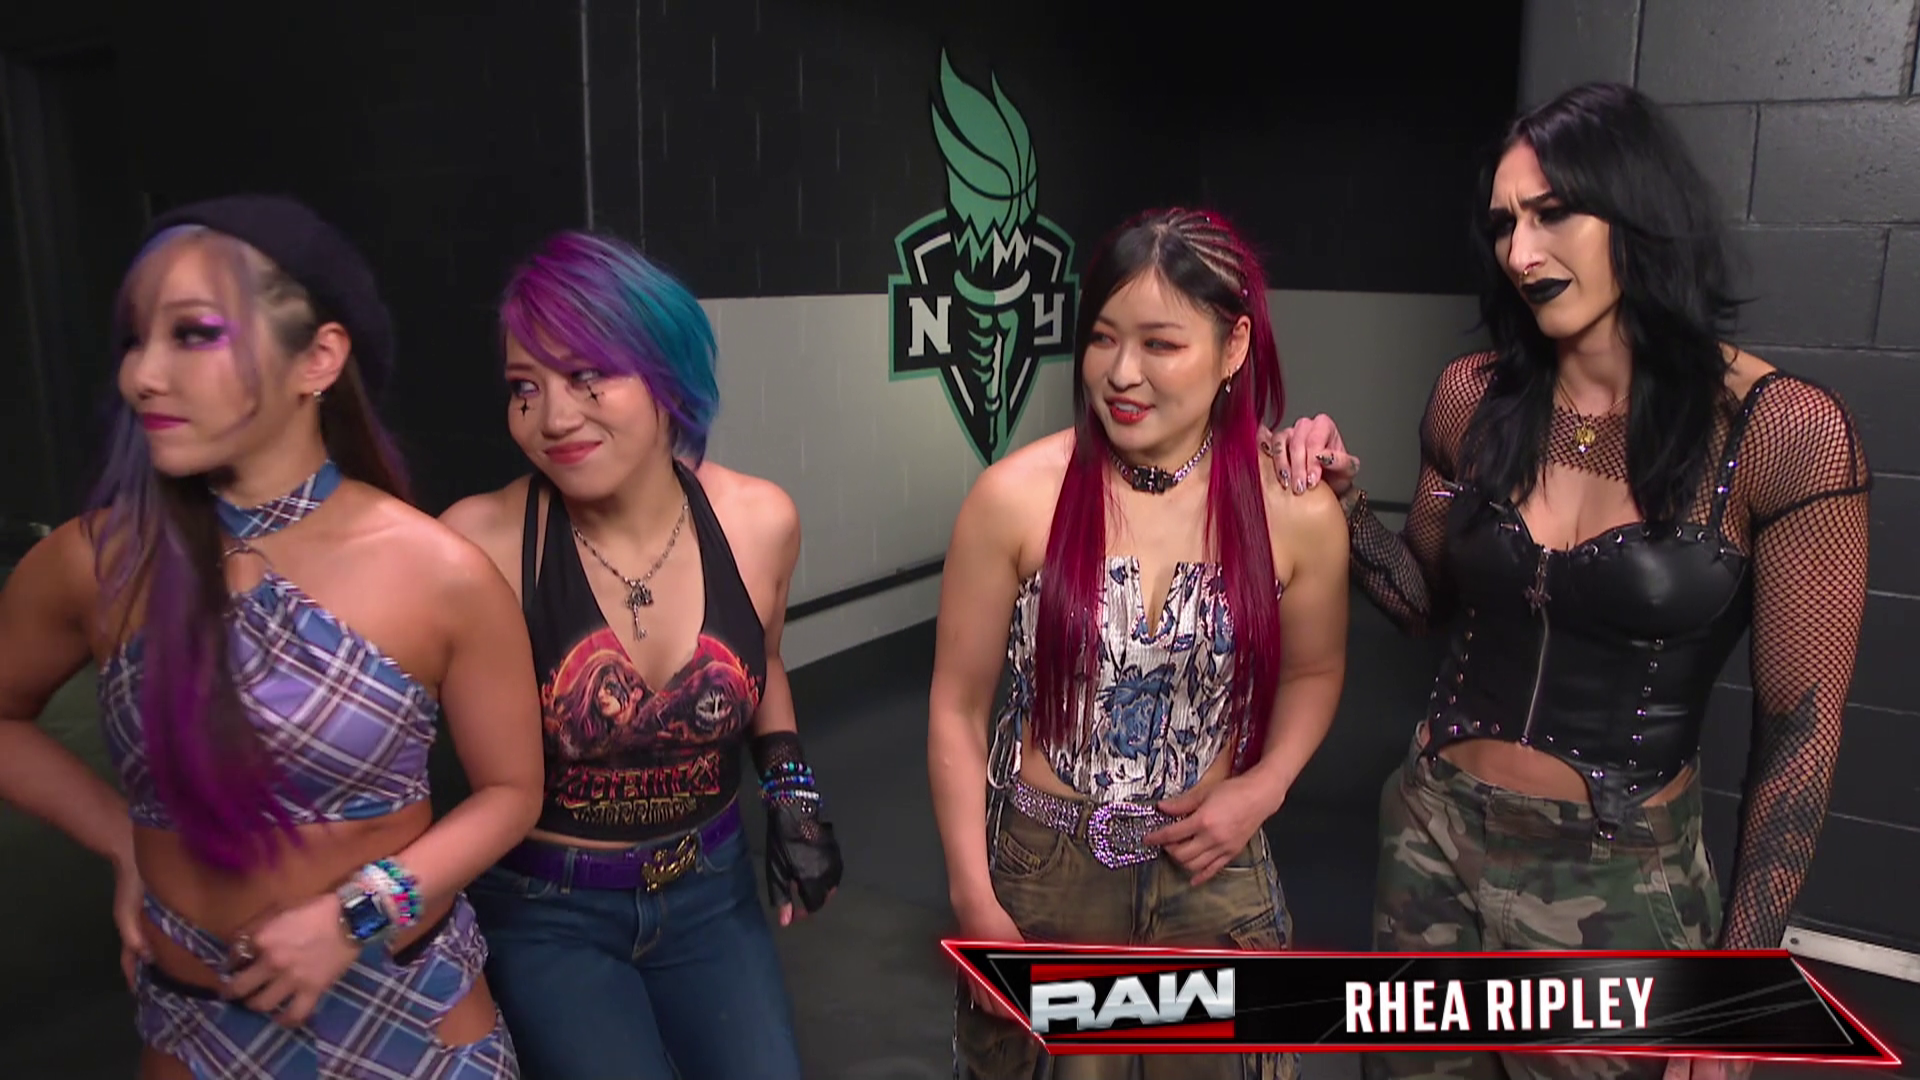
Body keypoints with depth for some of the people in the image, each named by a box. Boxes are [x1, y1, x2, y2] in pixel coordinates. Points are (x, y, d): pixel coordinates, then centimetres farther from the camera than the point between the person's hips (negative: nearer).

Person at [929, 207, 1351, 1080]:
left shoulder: (1297, 513, -11)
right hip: (1038, 874, -1)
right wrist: (975, 905, -8)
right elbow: (956, 710, -8)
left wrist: (1264, 785, -9)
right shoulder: (1015, 497, -16)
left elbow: (1314, 671, 8)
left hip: (1208, 876, 2)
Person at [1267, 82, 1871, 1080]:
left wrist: (1739, 969, -6)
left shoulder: (1787, 431, -15)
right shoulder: (1473, 398, -4)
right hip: (1432, 835, 4)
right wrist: (1343, 502, -7)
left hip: (1619, 883, -3)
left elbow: (1799, 727, -9)